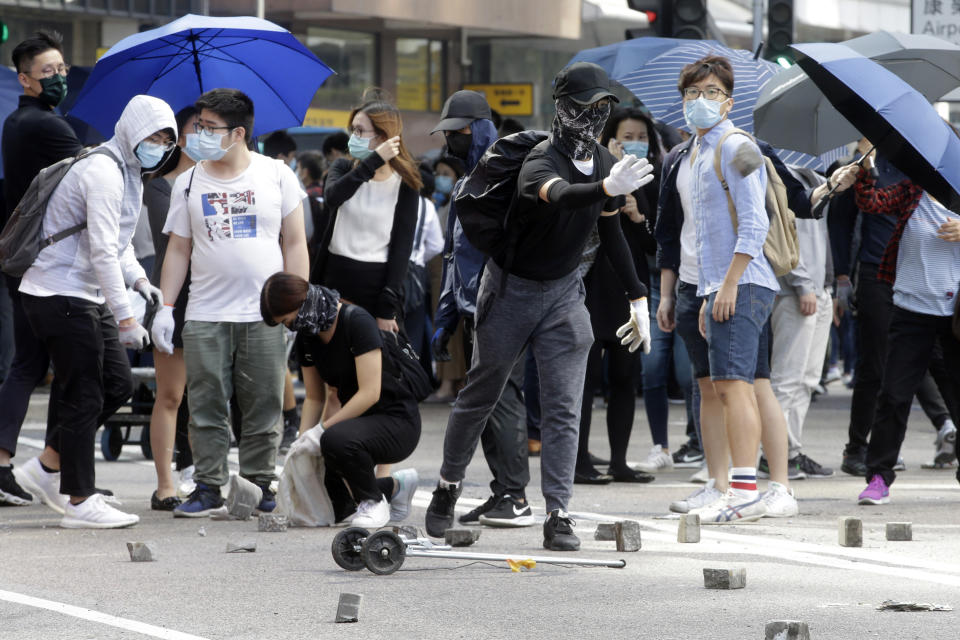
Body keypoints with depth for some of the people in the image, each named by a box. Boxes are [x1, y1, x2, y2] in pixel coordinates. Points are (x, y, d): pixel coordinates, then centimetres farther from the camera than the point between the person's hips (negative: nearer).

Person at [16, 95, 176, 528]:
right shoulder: (103, 173, -18)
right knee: (84, 396, -6)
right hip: (59, 296, -10)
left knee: (118, 385, 9)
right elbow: (102, 252, -24)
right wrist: (126, 318, -26)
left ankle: (47, 466, 19)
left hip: (87, 297, 10)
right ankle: (80, 501, 1)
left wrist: (138, 280, 3)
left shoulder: (129, 175, 15)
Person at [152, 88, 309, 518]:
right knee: (207, 406, -1)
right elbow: (178, 249, 11)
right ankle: (208, 486, 5)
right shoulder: (189, 182, 9)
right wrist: (165, 307, 3)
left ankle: (259, 484, 9)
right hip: (205, 316, 1)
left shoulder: (276, 176, 4)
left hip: (265, 315, -1)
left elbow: (294, 243, 6)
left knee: (263, 407, 1)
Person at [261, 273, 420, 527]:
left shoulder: (356, 322, -20)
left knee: (335, 440, -38)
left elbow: (370, 393, -24)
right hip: (356, 419, 8)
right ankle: (395, 486, 19)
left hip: (397, 420, -8)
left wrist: (321, 429, -25)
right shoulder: (307, 337, 3)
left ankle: (373, 502, -11)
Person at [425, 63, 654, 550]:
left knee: (564, 409, -7)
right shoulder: (541, 162, -25)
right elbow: (561, 197, -50)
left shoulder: (604, 163, -2)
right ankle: (447, 488, 31)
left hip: (563, 291, 5)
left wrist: (638, 298, 13)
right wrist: (607, 188, -70)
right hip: (511, 289, -5)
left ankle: (558, 516, -8)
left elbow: (610, 233, 12)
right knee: (480, 396, 11)